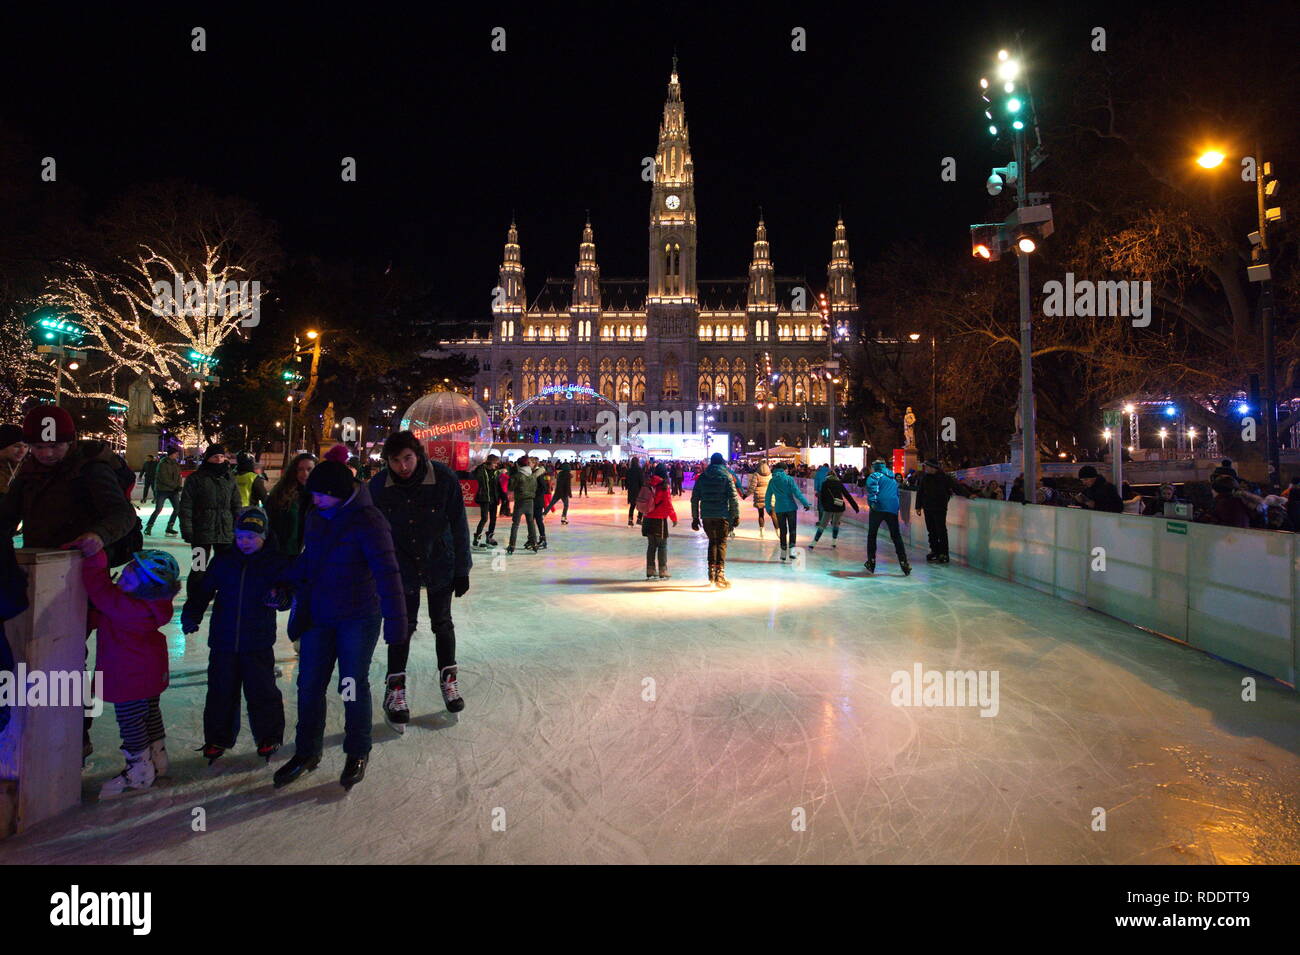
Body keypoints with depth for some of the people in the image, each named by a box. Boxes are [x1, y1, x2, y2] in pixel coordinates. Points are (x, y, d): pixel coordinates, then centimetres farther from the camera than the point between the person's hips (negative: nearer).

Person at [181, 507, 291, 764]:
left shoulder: (276, 562, -2)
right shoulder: (223, 561, 5)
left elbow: (289, 592, -5)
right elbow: (203, 590, 7)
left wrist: (280, 598, -28)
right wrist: (191, 614, -9)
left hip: (258, 643, -3)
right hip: (223, 641, 3)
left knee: (261, 692, 3)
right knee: (221, 692, 11)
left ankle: (268, 737, 21)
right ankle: (218, 739, 28)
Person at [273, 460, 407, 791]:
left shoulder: (367, 521, -19)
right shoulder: (316, 518, 3)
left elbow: (387, 573, -24)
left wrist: (395, 622, -30)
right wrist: (286, 584, 3)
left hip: (358, 618, -6)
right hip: (319, 616, 6)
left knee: (354, 686, 5)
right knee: (309, 685, 11)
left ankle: (357, 753, 26)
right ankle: (307, 752, 31)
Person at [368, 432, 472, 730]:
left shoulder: (444, 478, -21)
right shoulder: (379, 485, -15)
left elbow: (459, 525, -12)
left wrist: (462, 570, -9)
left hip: (440, 563, 0)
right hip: (401, 567, 0)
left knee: (442, 623, 11)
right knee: (402, 625, 1)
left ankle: (448, 679, 30)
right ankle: (395, 690, 15)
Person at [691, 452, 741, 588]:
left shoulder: (702, 477, 8)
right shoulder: (726, 476, -2)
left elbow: (694, 498, 8)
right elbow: (733, 497, -9)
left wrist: (695, 517, 12)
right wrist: (736, 515, -3)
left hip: (706, 516, 3)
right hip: (722, 515, -3)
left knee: (712, 541, 18)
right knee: (721, 543, 1)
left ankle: (711, 571, 20)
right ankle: (720, 572, -10)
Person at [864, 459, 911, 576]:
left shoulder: (875, 475, 5)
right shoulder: (893, 479, 26)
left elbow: (873, 487, -15)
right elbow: (897, 494, 28)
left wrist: (872, 501, -23)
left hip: (879, 508, -5)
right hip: (893, 509, 5)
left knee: (872, 534, 7)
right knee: (896, 536, 9)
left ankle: (871, 563, 7)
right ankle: (904, 563, 1)